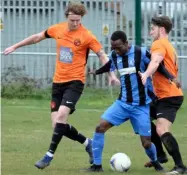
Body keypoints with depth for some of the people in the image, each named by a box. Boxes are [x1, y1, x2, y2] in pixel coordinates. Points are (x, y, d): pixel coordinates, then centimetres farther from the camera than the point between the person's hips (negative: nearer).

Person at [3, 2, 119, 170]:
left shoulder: (87, 36, -11)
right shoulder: (57, 29, 3)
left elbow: (102, 55, -7)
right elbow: (38, 37, 18)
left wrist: (111, 74, -20)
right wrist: (15, 47, 24)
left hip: (75, 81, -5)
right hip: (58, 81, 5)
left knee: (61, 116, -24)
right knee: (58, 124, -1)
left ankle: (49, 155, -15)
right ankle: (87, 143, 22)